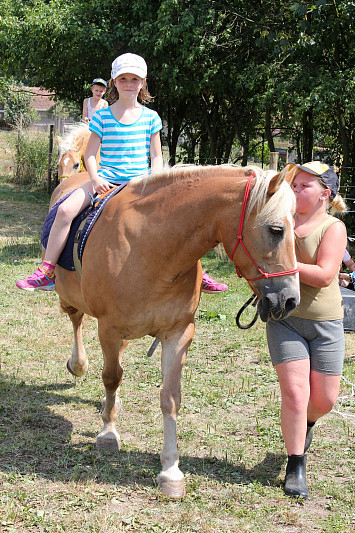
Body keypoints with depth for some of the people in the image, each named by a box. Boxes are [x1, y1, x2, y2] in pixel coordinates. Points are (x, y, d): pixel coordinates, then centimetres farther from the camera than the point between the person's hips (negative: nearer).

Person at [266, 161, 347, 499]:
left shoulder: (334, 228, -7)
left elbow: (324, 275, -19)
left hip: (325, 323, -1)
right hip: (284, 320, 1)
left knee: (324, 399, 5)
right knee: (294, 391, -9)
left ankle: (305, 422, 41)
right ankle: (296, 468, 4)